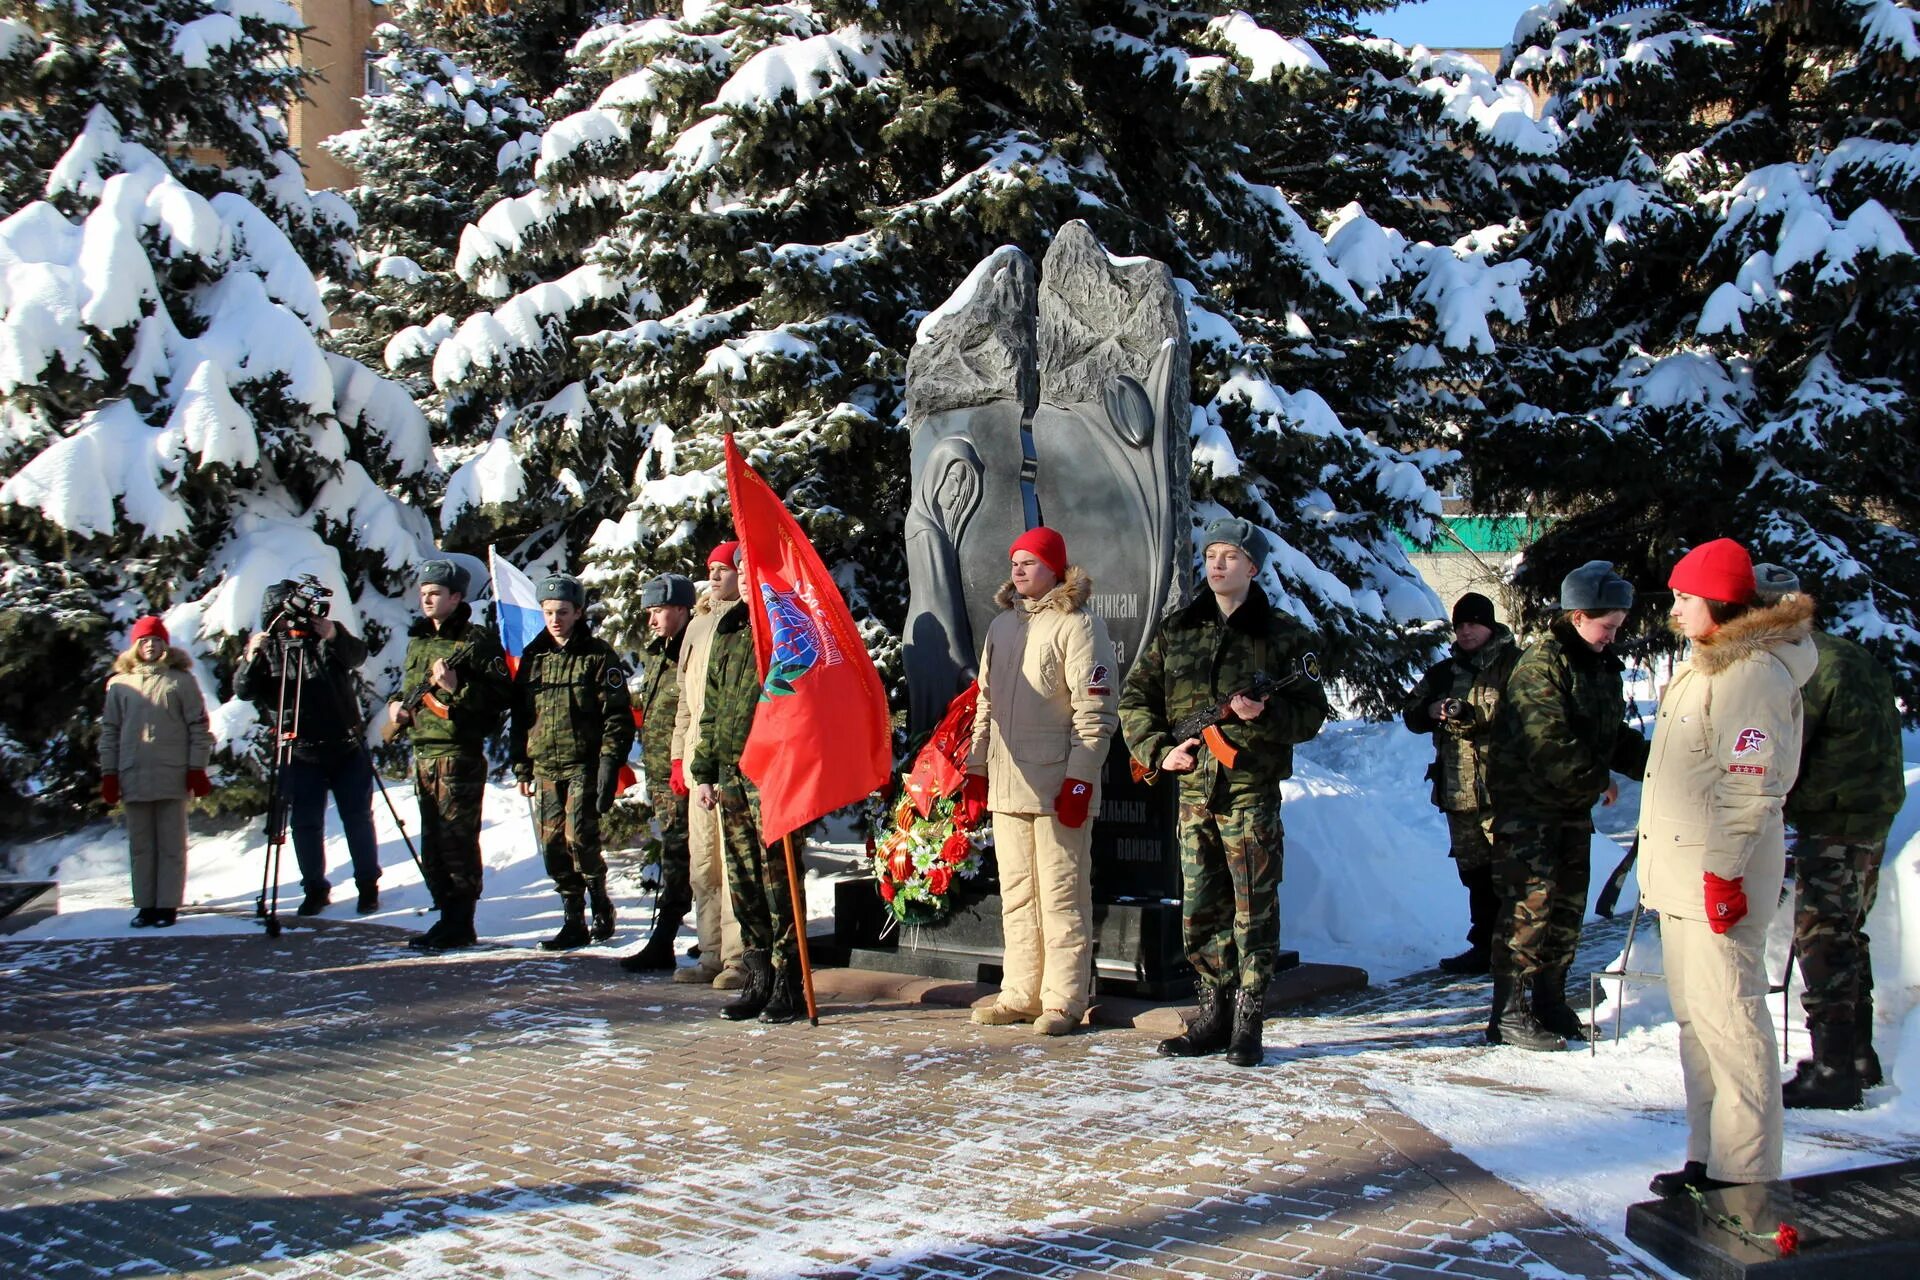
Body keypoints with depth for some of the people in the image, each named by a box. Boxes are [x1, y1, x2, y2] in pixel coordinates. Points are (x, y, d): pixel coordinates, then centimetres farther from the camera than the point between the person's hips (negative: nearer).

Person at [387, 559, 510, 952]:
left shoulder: (476, 640, -7)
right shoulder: (417, 640, 17)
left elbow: (502, 695, -14)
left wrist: (457, 687, -22)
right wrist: (398, 706, 11)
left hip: (460, 753, -8)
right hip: (424, 752, 8)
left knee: (457, 839, -6)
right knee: (432, 843, 11)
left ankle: (460, 925, -1)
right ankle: (447, 916, 19)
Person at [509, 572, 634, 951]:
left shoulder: (598, 655, -1)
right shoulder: (533, 656, 14)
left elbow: (617, 714, -5)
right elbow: (520, 714, 19)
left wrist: (610, 760, -14)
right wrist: (521, 765, 15)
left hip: (583, 763, -5)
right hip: (544, 766, 5)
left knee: (579, 837, -16)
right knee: (553, 845, 2)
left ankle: (600, 904, 6)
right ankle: (574, 921, 12)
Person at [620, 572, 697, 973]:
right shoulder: (655, 652, 17)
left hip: (681, 772, -10)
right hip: (658, 769, 10)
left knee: (675, 852, -8)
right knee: (674, 849, 12)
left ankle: (661, 944, -8)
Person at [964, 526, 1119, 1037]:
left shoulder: (1077, 623, -7)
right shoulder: (1001, 625, 17)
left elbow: (1096, 711, -11)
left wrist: (1080, 779, -16)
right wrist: (976, 767, 17)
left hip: (1058, 784, -7)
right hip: (1007, 784, 7)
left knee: (1061, 895, -3)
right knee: (1016, 894, 11)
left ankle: (1063, 1000, 2)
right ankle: (1020, 994, 18)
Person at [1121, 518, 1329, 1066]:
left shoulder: (1282, 635, 2)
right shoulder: (1177, 630, 12)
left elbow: (1312, 712, 0)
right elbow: (1135, 699, 13)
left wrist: (1265, 714, -18)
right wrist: (1157, 749, -2)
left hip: (1251, 789, -4)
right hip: (1193, 788, 4)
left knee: (1254, 907, -2)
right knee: (1200, 908, 8)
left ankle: (1247, 1021, 5)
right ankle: (1215, 1012, 18)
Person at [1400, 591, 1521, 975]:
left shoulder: (1513, 664, -1)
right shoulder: (1444, 671, 20)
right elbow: (1411, 713, 18)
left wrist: (1474, 713, -25)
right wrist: (1431, 711, -4)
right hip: (1459, 790, 6)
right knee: (1474, 872, 11)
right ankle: (1485, 946, 19)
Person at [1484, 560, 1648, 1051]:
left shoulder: (1603, 666, 12)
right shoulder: (1541, 666, -17)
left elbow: (1614, 734, 19)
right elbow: (1549, 744, -24)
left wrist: (1651, 763, 2)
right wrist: (1598, 780, -17)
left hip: (1573, 806, 9)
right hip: (1527, 803, -9)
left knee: (1569, 904, 11)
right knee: (1530, 905, -10)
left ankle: (1551, 1004, 22)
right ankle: (1509, 1014, -6)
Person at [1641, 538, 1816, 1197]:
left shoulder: (1754, 673, -14)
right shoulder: (1704, 667, 18)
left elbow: (1750, 783, -20)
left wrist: (1724, 869, -23)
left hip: (1719, 877, -11)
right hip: (1680, 875, 11)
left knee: (1727, 1018, -8)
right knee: (1695, 1017, 13)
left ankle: (1745, 1173, -4)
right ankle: (1708, 1158, 21)